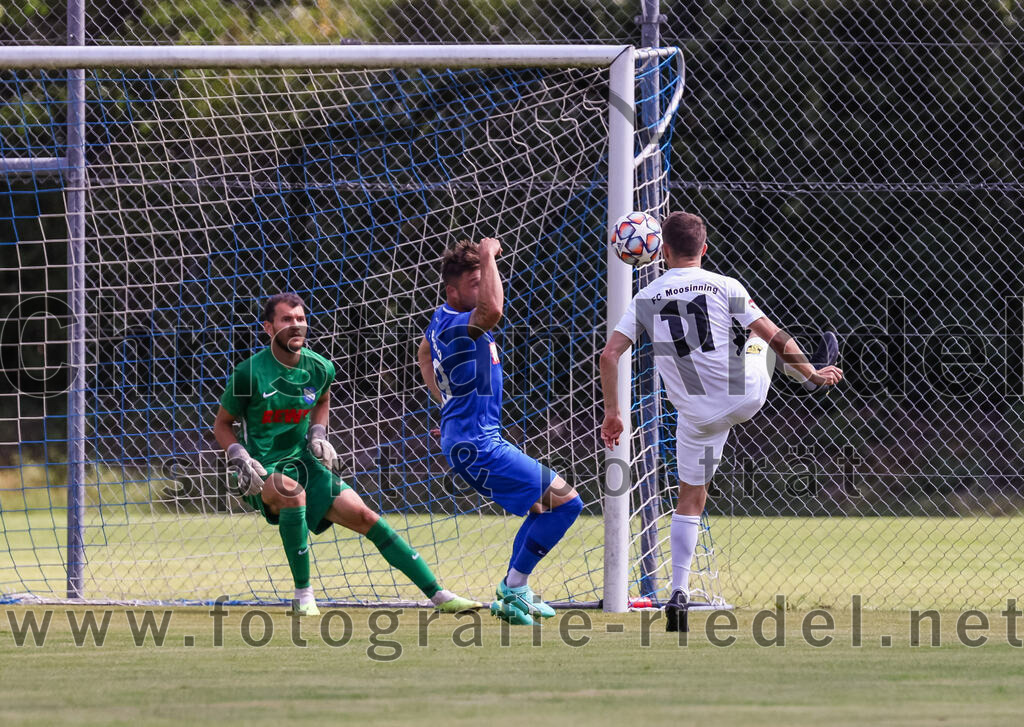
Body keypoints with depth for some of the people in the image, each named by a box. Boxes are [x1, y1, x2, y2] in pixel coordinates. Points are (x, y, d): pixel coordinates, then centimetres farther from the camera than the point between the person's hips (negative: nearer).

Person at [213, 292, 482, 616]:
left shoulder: (320, 369, -1)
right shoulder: (249, 373, -14)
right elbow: (222, 425, 0)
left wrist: (318, 435, 6)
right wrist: (240, 459, -16)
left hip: (305, 463, 5)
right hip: (264, 473, -5)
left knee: (364, 516, -7)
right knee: (292, 491, -38)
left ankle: (439, 595, -3)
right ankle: (303, 596, -23)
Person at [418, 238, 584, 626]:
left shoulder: (442, 319, 10)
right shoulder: (456, 326, -21)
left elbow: (424, 355, 32)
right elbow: (493, 310, -44)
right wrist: (488, 255, -32)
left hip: (474, 440, 11)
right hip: (477, 445, -11)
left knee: (541, 506, 22)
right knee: (565, 502, -11)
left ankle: (513, 594, 20)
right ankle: (513, 590, -7)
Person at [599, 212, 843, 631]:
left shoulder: (645, 300, 0)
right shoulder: (725, 288, -5)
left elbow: (609, 354, -6)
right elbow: (775, 337, -3)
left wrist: (612, 412, 2)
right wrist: (811, 373, 10)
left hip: (697, 416, 1)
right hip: (746, 396, -1)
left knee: (690, 501, 10)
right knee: (763, 341, 29)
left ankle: (679, 594, 0)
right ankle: (814, 370, 56)